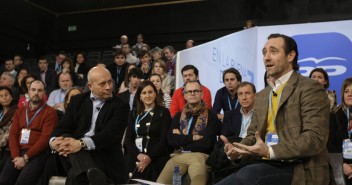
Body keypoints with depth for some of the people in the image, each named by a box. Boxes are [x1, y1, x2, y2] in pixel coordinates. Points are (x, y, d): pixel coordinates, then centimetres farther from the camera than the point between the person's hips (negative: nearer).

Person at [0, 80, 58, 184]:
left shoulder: (49, 112, 0)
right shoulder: (20, 111, 19)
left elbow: (45, 138, -9)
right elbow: (13, 134, 10)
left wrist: (25, 157, -14)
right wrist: (16, 156, -7)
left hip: (38, 153, -5)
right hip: (19, 152, 5)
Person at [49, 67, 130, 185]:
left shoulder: (120, 105, 2)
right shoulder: (77, 100, 14)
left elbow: (111, 133, -14)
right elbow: (63, 127, 5)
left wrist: (82, 143, -31)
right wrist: (54, 141, -21)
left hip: (104, 157, -3)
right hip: (76, 152, 4)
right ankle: (94, 174, -51)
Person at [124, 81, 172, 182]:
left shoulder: (163, 112, 5)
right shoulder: (134, 113, 16)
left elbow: (164, 139, -3)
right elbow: (128, 138, 8)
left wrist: (149, 157, -15)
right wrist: (139, 155, -11)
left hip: (155, 159, -3)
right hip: (134, 158, 3)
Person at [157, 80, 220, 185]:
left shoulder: (211, 116, 5)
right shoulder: (178, 116, 18)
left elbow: (207, 143, -8)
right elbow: (171, 140, 5)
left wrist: (181, 139, 0)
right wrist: (192, 137, -5)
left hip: (200, 156, -3)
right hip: (178, 155, 3)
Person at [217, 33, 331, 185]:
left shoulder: (310, 88, -5)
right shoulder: (262, 96, 19)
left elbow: (315, 138, -15)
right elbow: (252, 135, 18)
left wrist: (270, 151, -24)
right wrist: (237, 150, -5)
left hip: (299, 170, -6)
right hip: (268, 166, 7)